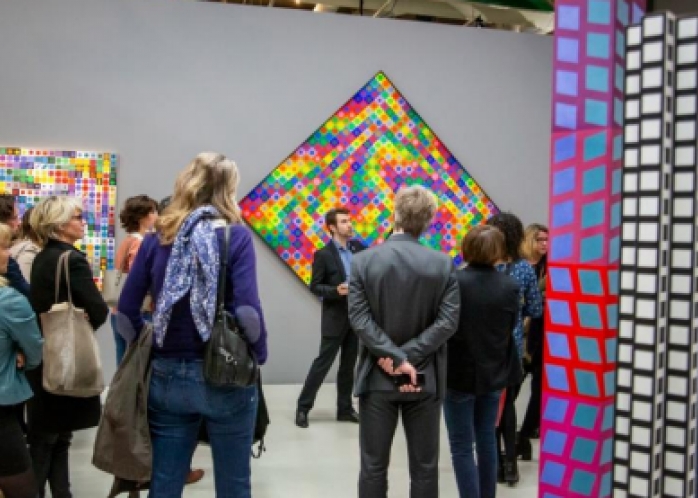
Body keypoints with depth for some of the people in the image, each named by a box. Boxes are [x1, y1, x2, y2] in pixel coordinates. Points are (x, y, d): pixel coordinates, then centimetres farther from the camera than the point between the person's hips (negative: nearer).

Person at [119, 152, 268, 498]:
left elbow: (126, 309, 2)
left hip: (166, 376, 3)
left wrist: (151, 349, 13)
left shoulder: (157, 238, 3)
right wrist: (259, 357, -1)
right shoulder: (235, 236, -8)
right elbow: (246, 307, -15)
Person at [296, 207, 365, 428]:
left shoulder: (358, 247, 6)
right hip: (335, 317, -5)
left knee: (348, 364, 12)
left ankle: (345, 408, 21)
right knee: (323, 362, -1)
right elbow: (315, 286, -8)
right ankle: (303, 407, 9)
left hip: (356, 315, 5)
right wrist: (335, 290, -23)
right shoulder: (323, 255, -9)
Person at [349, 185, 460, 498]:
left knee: (373, 467, 9)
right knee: (425, 467, 11)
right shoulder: (443, 264, -3)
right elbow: (448, 322, -11)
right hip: (424, 378, 1)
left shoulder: (363, 261, -5)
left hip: (378, 377, 0)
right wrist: (407, 357, -12)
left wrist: (396, 358, -14)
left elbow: (359, 319, -12)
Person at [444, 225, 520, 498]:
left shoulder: (454, 281, -18)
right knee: (486, 439, 20)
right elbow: (511, 328, 4)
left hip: (460, 372, -4)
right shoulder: (510, 286, -7)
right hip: (494, 372, 5)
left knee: (462, 447, 4)